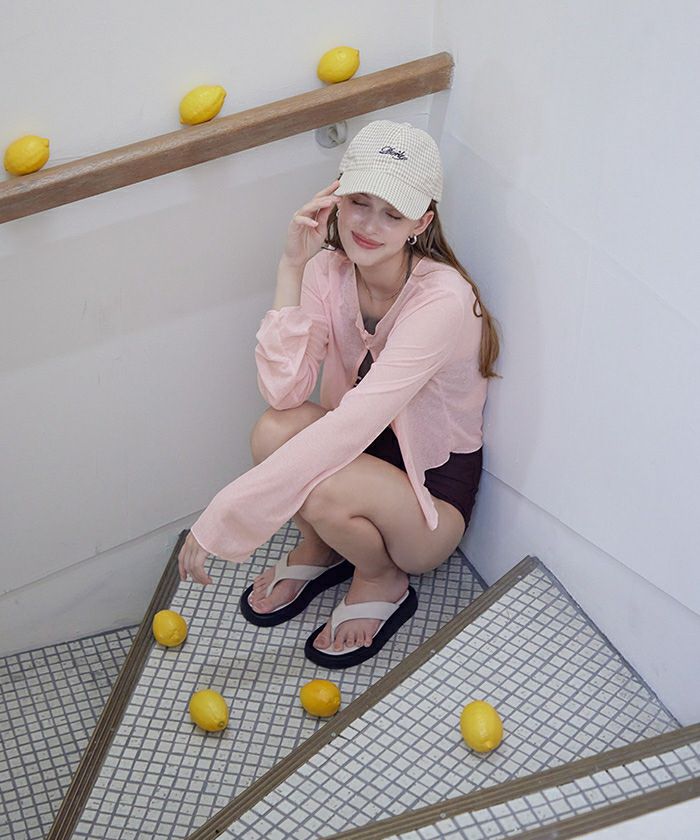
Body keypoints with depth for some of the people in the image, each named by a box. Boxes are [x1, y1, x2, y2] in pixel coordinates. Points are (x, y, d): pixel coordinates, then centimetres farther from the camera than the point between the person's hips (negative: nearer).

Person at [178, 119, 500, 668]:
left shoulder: (443, 300, -29)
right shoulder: (330, 270, -10)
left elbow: (352, 424, -38)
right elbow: (282, 391, -21)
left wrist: (222, 518, -40)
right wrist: (292, 269, -27)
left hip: (435, 491, -5)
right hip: (371, 452, 5)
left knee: (325, 491, -34)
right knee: (275, 430, -26)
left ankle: (383, 583, 0)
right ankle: (319, 550, 5)